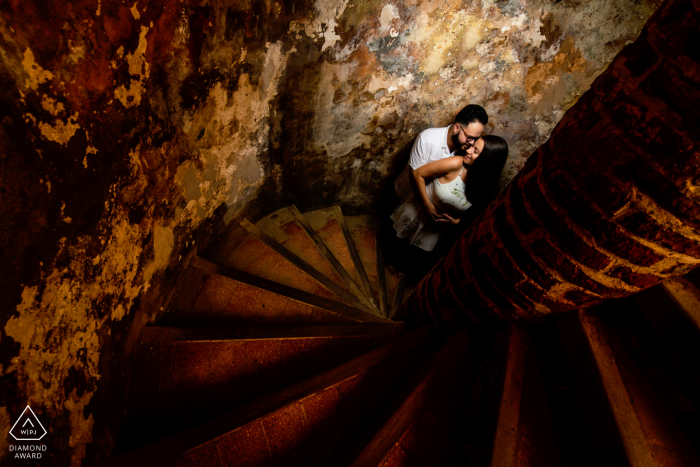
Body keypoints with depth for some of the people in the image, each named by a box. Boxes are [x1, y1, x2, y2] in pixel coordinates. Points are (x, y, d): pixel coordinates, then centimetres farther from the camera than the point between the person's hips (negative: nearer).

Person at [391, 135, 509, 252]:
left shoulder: (487, 185, -20)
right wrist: (427, 204, -20)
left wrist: (458, 220, -16)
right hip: (421, 207, -2)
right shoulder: (456, 164, -32)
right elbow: (418, 174, -24)